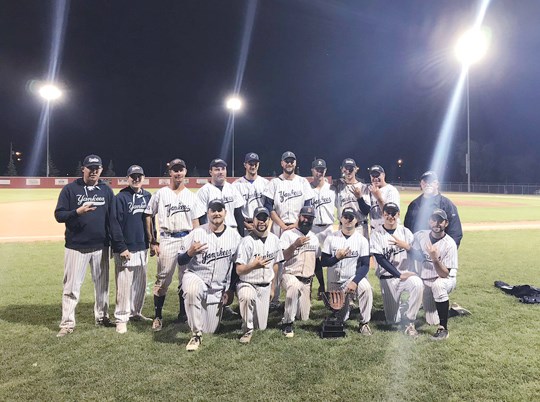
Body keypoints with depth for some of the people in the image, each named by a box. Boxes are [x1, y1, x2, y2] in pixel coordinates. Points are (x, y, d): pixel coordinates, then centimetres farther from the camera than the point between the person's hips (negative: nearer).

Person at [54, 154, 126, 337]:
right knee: (71, 286, 2)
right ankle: (67, 323, 13)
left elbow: (113, 219, 1)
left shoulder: (106, 190, 4)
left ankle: (102, 317, 27)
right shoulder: (70, 189, -2)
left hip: (101, 246, 3)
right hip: (76, 247, -2)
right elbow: (59, 215, -4)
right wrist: (77, 212, -24)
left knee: (102, 284, 13)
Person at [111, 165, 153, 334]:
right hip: (126, 249, -6)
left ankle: (135, 312, 27)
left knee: (140, 283, 14)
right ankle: (121, 319, 6)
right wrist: (121, 248, -15)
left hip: (143, 248, 6)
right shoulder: (121, 197, -7)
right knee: (124, 285, -3)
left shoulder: (148, 197, 10)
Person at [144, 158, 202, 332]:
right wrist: (153, 242, -1)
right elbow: (148, 217, 4)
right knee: (163, 279, -4)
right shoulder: (161, 194, 3)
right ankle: (158, 316, 8)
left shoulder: (191, 196, 12)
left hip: (187, 239, 3)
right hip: (167, 240, -3)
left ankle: (183, 314, 23)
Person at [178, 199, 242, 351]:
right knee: (192, 290, -39)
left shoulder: (234, 236, -4)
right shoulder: (197, 233, -10)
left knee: (209, 330, 6)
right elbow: (180, 261, -8)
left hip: (218, 288, 2)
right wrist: (190, 253, -29)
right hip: (195, 277, -2)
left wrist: (230, 290, 3)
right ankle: (196, 335, -19)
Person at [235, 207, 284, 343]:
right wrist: (254, 265, -35)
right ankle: (247, 330, -17)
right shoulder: (247, 241, -15)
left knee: (261, 326, 5)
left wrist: (273, 287, 16)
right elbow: (239, 270, -17)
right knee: (247, 296, -41)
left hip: (265, 286, 5)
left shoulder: (274, 239, 1)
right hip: (247, 284, -4)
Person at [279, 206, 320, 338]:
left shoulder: (314, 237, 14)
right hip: (290, 275, -5)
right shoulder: (288, 234, -3)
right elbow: (283, 257, -15)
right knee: (295, 286, -41)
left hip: (307, 280, 5)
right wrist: (294, 245, -31)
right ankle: (288, 323, -24)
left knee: (303, 317, 2)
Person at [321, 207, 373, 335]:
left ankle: (364, 323, -16)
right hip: (334, 282, 1)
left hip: (353, 277, -1)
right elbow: (324, 262, -3)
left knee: (366, 288, -34)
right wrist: (337, 257, -22)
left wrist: (355, 281, -25)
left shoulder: (362, 240, -4)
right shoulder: (331, 238, -2)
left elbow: (365, 265, -10)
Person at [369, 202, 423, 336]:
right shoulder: (376, 233, -3)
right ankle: (397, 306, 37)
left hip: (407, 273, 1)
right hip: (387, 278, -1)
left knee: (418, 284, -35)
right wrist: (399, 275, -19)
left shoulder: (405, 231, 4)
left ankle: (409, 322, -19)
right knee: (392, 321, 1)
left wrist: (405, 245, -27)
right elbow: (380, 259, -11)